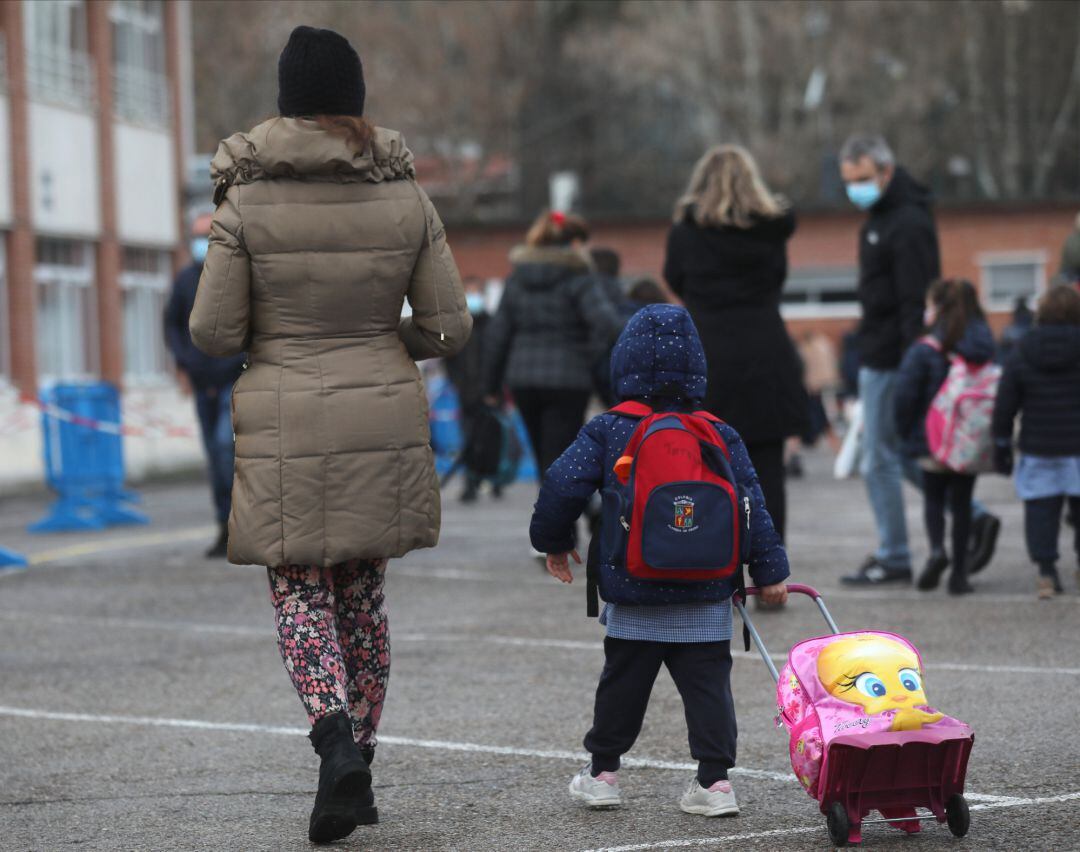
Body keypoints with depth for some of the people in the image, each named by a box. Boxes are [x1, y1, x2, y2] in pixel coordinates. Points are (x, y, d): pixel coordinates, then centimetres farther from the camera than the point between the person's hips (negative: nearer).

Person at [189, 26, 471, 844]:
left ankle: (336, 737, -19)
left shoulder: (247, 199, -8)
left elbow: (213, 332, -8)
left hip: (285, 428, -2)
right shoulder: (405, 197, -1)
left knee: (301, 595, 7)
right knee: (363, 595, 15)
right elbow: (451, 328, 0)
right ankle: (357, 774, 20)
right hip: (385, 424, 3)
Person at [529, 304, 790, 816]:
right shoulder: (720, 437, 2)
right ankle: (715, 779, 0)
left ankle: (602, 771, 22)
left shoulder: (606, 432, -2)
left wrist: (553, 541, 11)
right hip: (706, 600, 0)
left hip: (631, 601, 0)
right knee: (708, 685, 4)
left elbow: (563, 486, -6)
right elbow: (751, 505, -1)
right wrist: (769, 571, 3)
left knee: (622, 684, 13)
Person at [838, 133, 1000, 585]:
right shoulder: (880, 216, 14)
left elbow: (917, 304, -22)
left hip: (890, 359, -10)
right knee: (903, 453, 14)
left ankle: (893, 558, 6)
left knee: (880, 459, -2)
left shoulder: (908, 224, -19)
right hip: (879, 356, 10)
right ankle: (973, 518, 15)